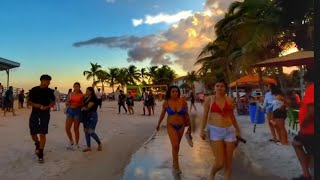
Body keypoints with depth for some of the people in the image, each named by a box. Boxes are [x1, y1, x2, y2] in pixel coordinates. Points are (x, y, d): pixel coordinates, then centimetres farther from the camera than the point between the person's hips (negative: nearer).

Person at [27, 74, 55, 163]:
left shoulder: (50, 91, 1)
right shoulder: (34, 90, -1)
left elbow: (53, 102, 8)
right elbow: (29, 101, 4)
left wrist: (47, 107, -12)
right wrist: (35, 105, -16)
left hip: (45, 114, -1)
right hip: (35, 113, 1)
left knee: (42, 134, -6)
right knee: (33, 133, 6)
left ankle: (40, 155, 3)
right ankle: (37, 145, 40)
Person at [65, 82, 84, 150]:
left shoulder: (81, 95, -1)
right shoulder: (70, 94, 8)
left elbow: (82, 104, 1)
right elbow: (66, 104, 11)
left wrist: (78, 104, -18)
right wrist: (68, 101, -9)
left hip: (77, 111, -3)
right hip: (70, 111, 3)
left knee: (76, 129, 2)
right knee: (67, 128, -1)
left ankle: (77, 144, 16)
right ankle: (71, 141, 23)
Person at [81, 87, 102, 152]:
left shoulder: (94, 99, -13)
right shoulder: (86, 98, 13)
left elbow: (88, 107, -18)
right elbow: (84, 106, 15)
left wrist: (82, 108, -2)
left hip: (92, 116, -8)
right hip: (86, 116, 8)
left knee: (91, 132, -10)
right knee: (86, 131, 6)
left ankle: (99, 143, 12)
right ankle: (88, 147, 14)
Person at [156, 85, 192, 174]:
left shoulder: (183, 102, -13)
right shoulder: (166, 103, -11)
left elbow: (186, 114, -2)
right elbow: (162, 114, 4)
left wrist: (189, 126, 4)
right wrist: (158, 124, 15)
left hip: (181, 126, 2)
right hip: (171, 126, -2)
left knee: (177, 145, 17)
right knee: (175, 145, -12)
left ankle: (174, 160, 40)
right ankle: (176, 166, 2)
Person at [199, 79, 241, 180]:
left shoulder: (230, 100, 6)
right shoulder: (209, 99, 0)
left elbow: (232, 116, 14)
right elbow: (205, 116, 1)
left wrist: (238, 130, 17)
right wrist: (202, 130, -8)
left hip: (229, 131, 3)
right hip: (215, 131, -3)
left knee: (228, 161, 9)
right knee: (220, 162, -6)